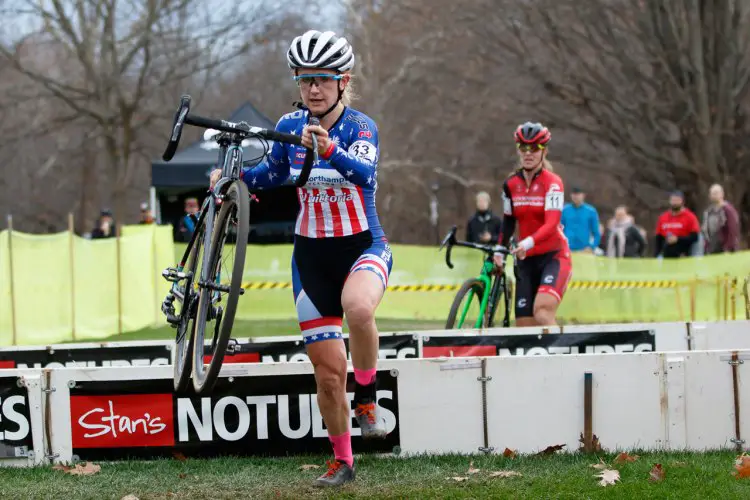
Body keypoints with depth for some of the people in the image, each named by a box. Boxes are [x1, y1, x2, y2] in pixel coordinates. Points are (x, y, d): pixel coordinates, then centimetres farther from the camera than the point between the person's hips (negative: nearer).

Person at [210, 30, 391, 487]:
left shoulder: (361, 126, -13)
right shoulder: (290, 126, -2)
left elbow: (365, 172, -35)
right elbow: (274, 173, 18)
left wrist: (329, 149, -53)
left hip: (364, 245, -4)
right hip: (312, 254, 4)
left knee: (358, 308, -39)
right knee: (328, 371, 3)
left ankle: (367, 399, -15)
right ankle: (342, 462, 21)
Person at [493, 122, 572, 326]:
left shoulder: (552, 183, -12)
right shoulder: (511, 185, 4)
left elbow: (551, 224, -23)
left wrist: (528, 242, -38)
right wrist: (499, 251, 5)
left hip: (554, 257, -5)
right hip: (526, 260, 5)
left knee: (542, 313, -29)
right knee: (524, 327, -2)